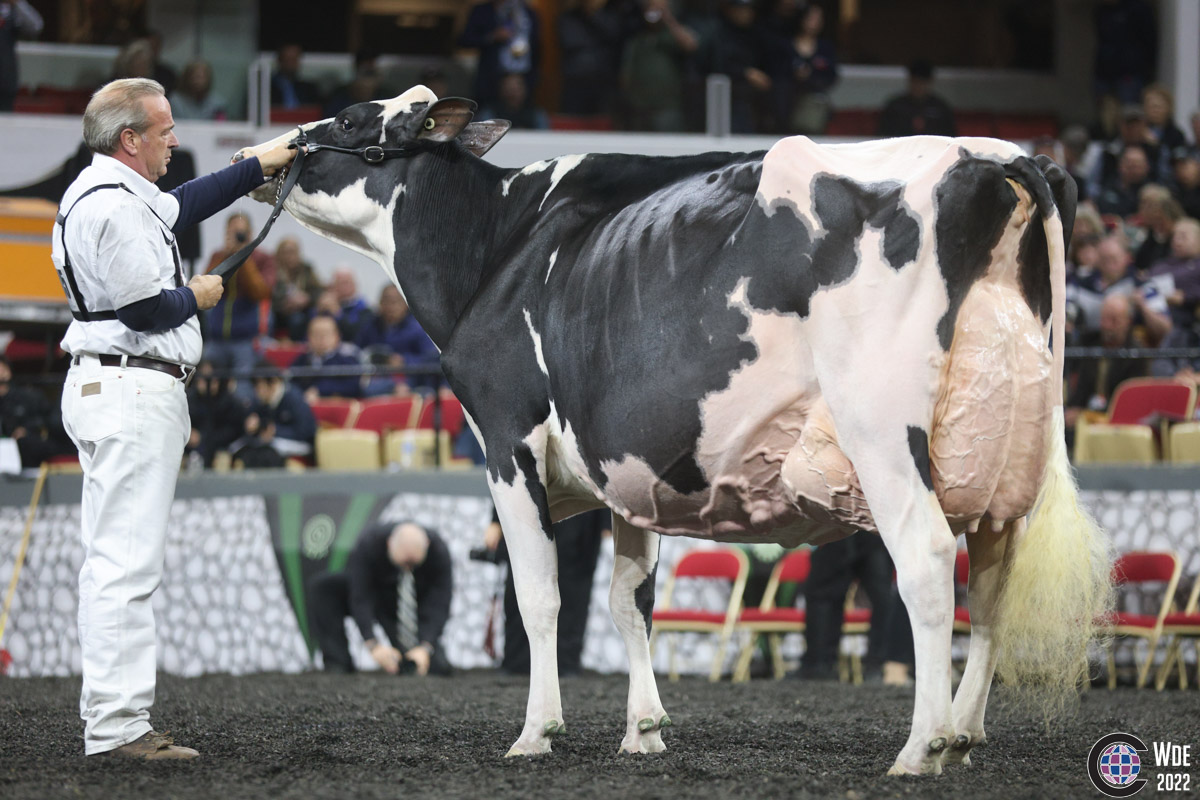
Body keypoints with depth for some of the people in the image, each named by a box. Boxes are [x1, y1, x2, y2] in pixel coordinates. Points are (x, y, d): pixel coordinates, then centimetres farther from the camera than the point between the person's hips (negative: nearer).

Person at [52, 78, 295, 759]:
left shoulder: (122, 194, 16)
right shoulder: (113, 207, -17)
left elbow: (181, 205, 34)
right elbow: (147, 308, -20)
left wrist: (259, 168, 38)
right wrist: (198, 297, 0)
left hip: (111, 388, 11)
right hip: (132, 389, -11)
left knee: (115, 562, 12)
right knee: (128, 565, -12)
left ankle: (112, 720, 15)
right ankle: (118, 727, -14)